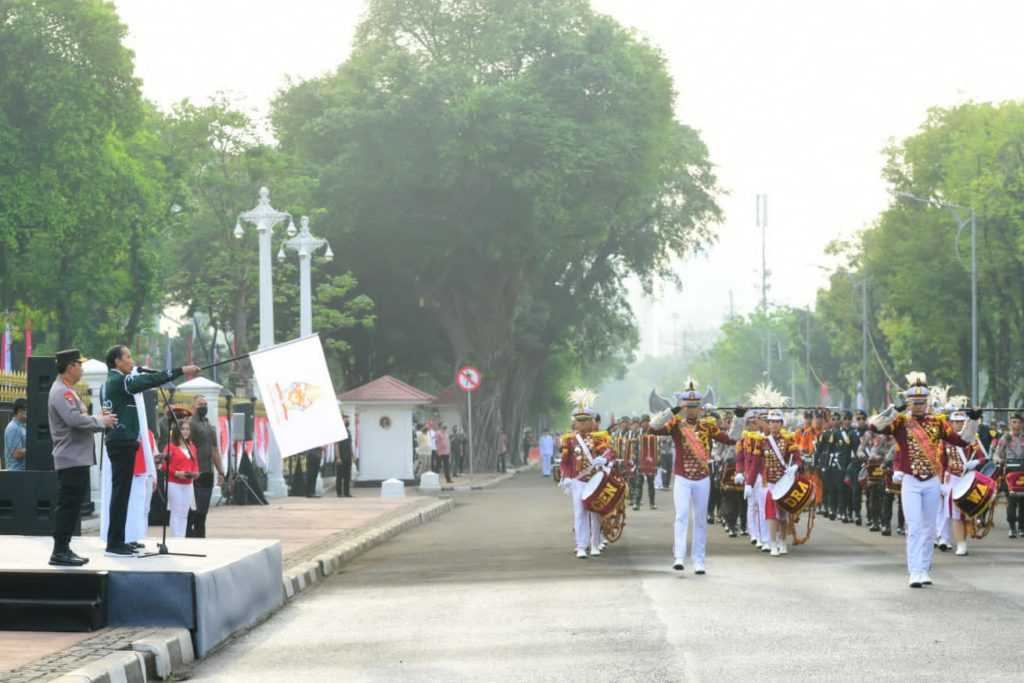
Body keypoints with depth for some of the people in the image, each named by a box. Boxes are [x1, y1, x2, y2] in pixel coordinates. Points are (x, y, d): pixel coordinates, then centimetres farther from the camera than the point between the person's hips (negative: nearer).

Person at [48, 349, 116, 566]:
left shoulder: (66, 390, 20)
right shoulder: (61, 392, -14)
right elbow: (74, 419, -25)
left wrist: (99, 420, 8)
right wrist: (101, 422, -13)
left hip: (78, 458, 10)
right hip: (71, 458, -10)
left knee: (73, 504, 12)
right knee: (67, 504, -10)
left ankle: (64, 548, 17)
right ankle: (59, 552, -9)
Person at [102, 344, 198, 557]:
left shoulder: (108, 383, 17)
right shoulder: (119, 381, -12)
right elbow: (151, 381, -20)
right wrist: (181, 371, -19)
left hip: (117, 441, 10)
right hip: (123, 442, -10)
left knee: (120, 492, 12)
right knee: (121, 492, -9)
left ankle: (116, 541, 15)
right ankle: (115, 544, -10)